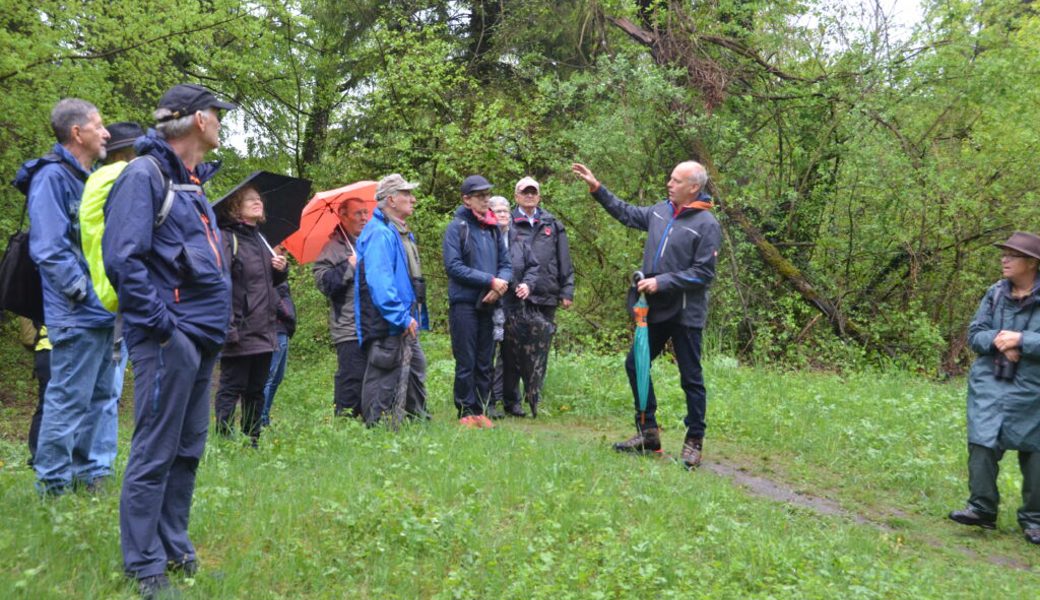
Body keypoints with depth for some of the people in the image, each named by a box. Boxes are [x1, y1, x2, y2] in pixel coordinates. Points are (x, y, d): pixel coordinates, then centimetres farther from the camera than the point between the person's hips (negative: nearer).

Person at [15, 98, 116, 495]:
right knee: (68, 400, -3)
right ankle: (53, 484, 7)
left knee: (98, 396, 14)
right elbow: (49, 247, -17)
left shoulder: (90, 179, 18)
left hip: (104, 312, 9)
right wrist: (82, 292, -17)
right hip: (78, 315, -9)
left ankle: (91, 474, 24)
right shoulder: (53, 176, -10)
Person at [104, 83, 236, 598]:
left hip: (200, 340, 9)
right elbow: (121, 258, -19)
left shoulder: (190, 181, 18)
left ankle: (175, 549, 26)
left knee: (187, 450, 14)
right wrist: (162, 325, -18)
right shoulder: (144, 175, -10)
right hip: (168, 340, -9)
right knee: (154, 454, -2)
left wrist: (214, 324, 15)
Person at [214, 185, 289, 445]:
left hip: (264, 331, 8)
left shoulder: (260, 238, 19)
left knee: (256, 391, 13)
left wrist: (282, 268, 4)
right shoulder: (227, 238, -8)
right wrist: (228, 327, -24)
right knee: (232, 388, -3)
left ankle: (253, 442, 21)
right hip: (240, 332, -8)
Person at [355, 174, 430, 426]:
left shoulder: (402, 233, 17)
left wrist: (417, 317, 20)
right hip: (387, 327, -11)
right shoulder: (379, 233, -17)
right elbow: (379, 282, -26)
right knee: (385, 384, -4)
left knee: (415, 374, 19)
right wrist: (402, 317, -26)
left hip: (405, 324, 11)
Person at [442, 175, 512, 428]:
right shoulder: (457, 227, -5)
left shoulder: (493, 228, 12)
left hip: (488, 305, 5)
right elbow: (454, 266, -13)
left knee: (484, 362, 10)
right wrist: (490, 280, -15)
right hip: (464, 303, -5)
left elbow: (506, 263, 13)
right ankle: (466, 412, 9)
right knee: (466, 362, 0)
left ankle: (480, 410, 18)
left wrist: (502, 284, -9)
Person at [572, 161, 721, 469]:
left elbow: (703, 273, -16)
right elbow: (626, 213, 21)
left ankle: (694, 442, 17)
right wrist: (597, 188, 18)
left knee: (691, 378, 3)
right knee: (635, 364, 12)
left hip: (685, 313, -7)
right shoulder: (661, 210, 6)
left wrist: (662, 282, -19)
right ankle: (648, 432, 25)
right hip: (656, 310, 7)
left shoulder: (706, 224, -13)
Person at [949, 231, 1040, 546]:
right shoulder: (995, 293, 5)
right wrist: (996, 341, -14)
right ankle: (982, 508, 7)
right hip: (989, 384, 3)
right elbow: (974, 333, 4)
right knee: (982, 442, -2)